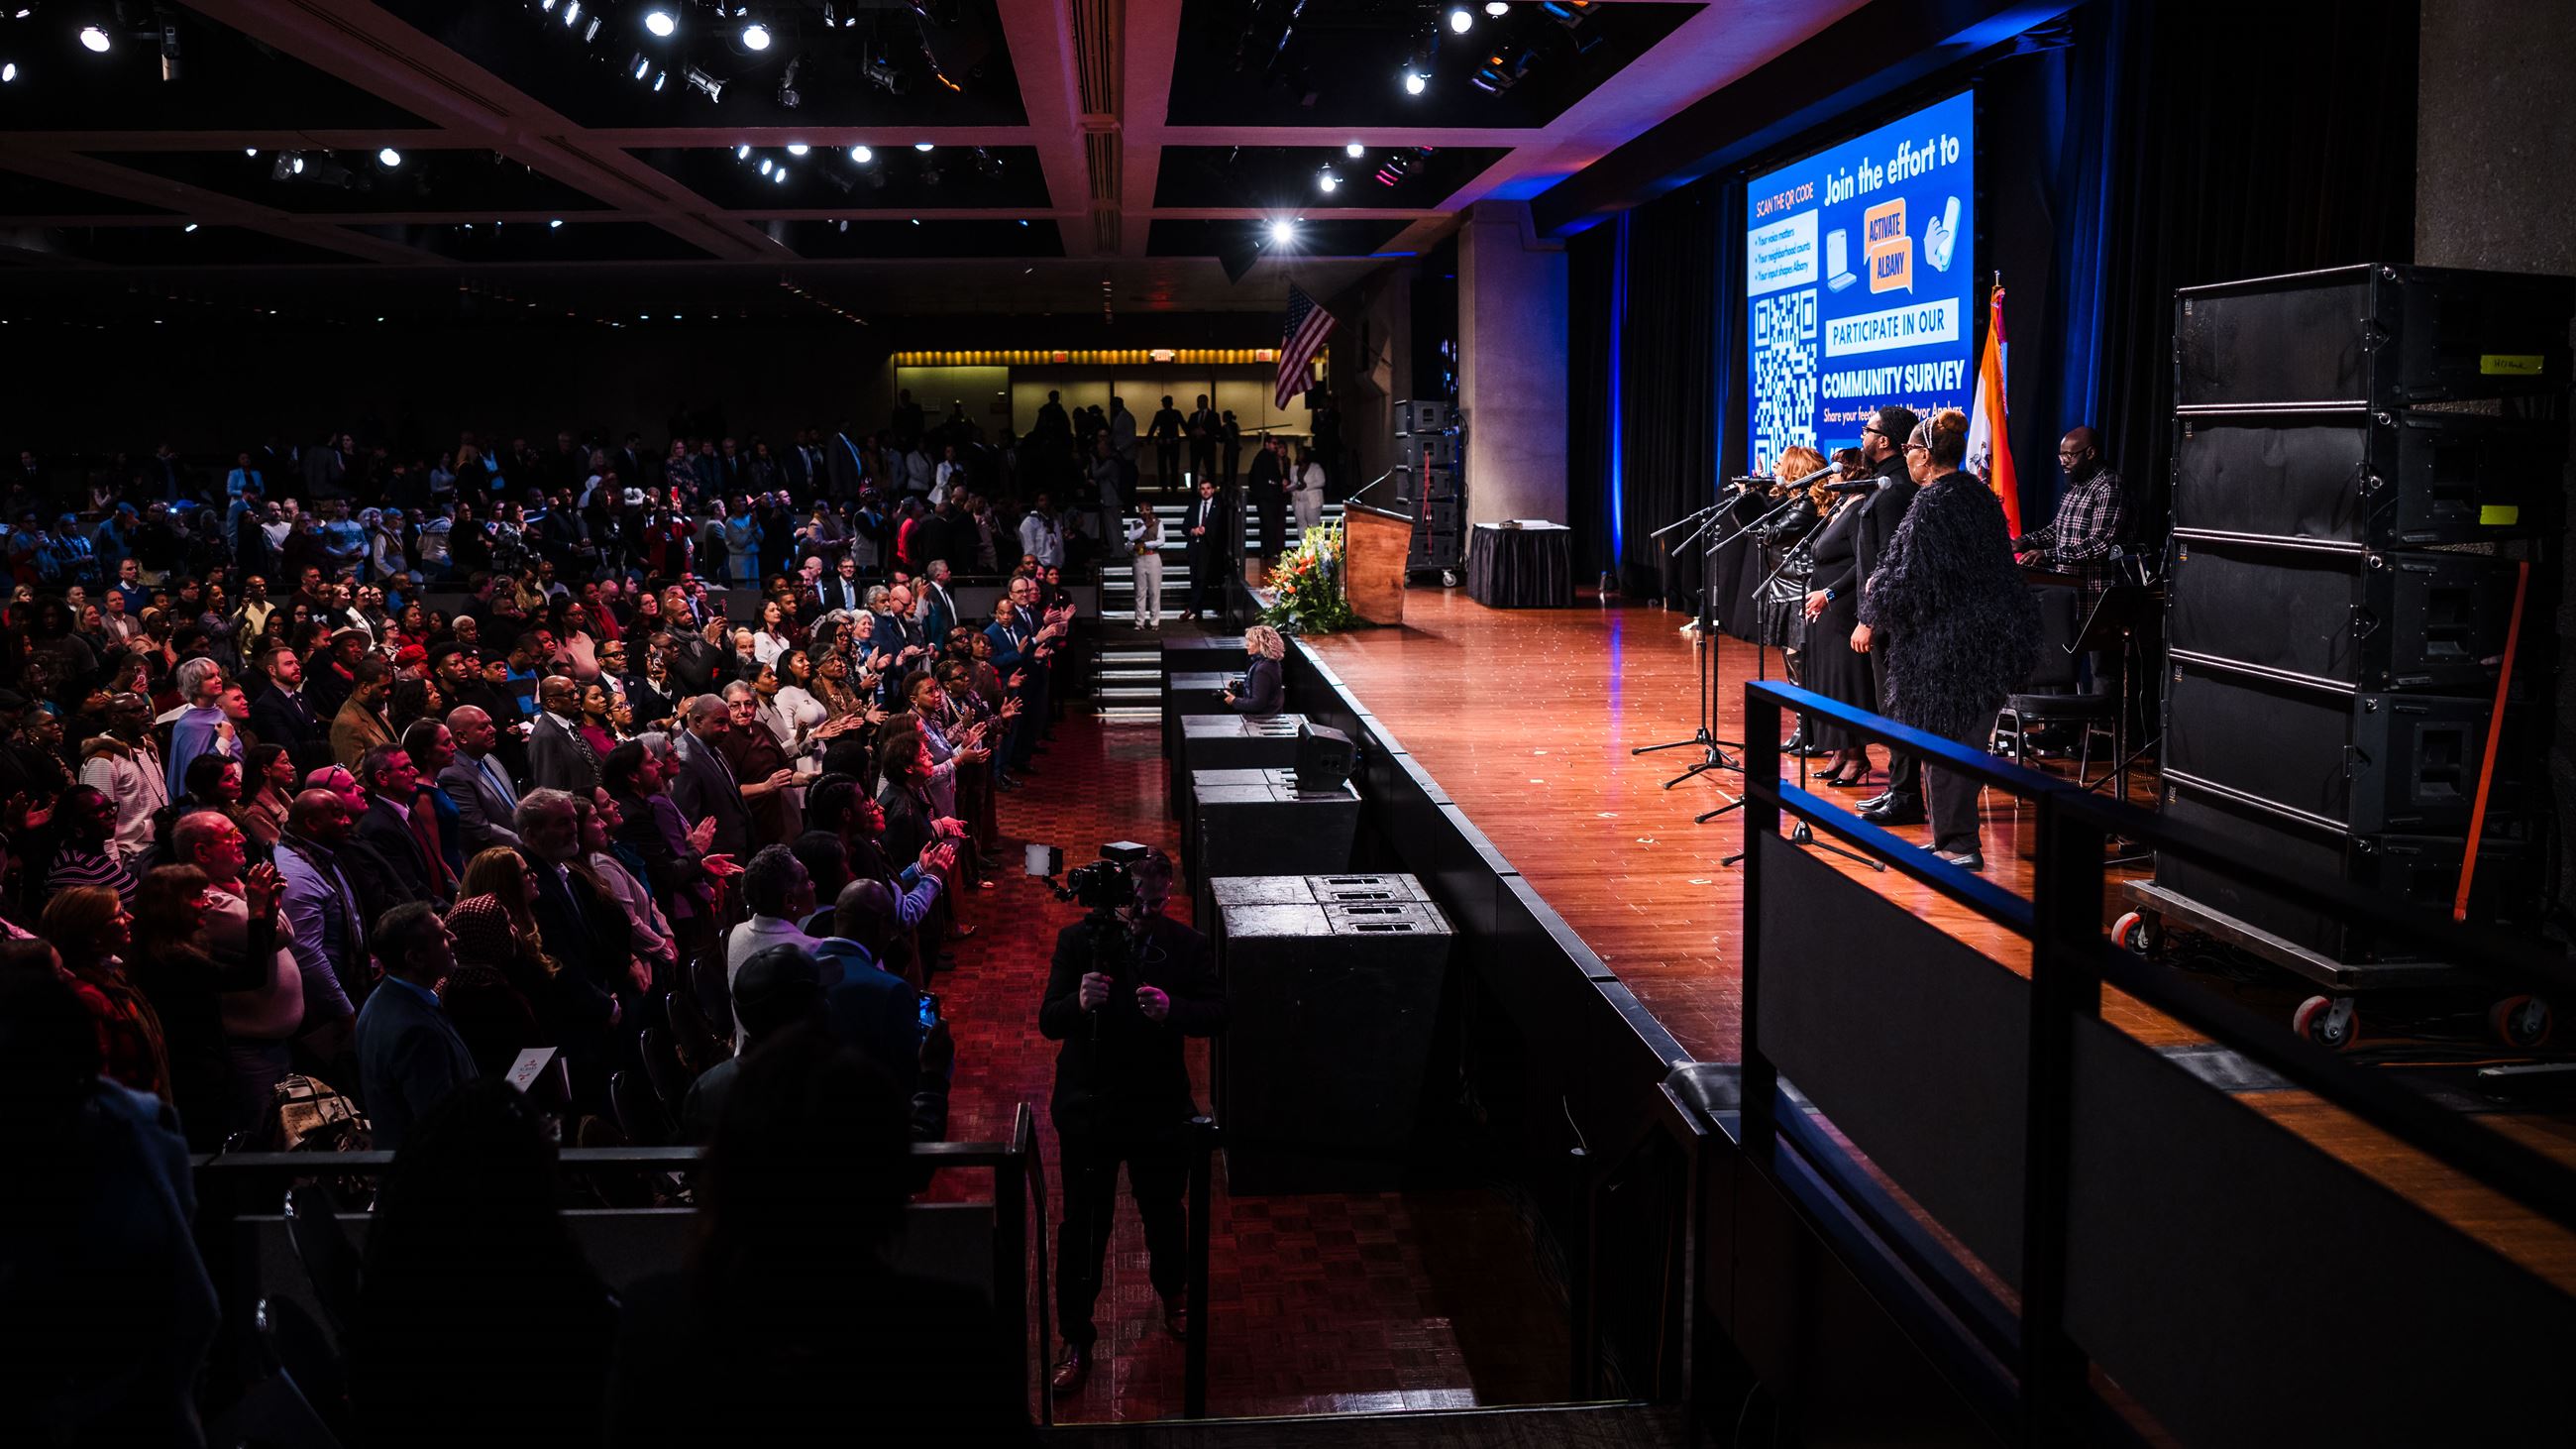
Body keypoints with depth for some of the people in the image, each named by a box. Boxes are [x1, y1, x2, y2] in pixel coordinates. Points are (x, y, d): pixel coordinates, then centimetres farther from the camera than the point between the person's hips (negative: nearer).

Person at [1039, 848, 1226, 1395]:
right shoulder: (1077, 940, -12)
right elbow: (1048, 1022, -16)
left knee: (1163, 1211, 21)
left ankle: (1171, 1290, 51)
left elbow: (1217, 1014, -10)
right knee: (1083, 1226, 5)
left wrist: (1172, 1009, -31)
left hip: (1160, 1108, 2)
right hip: (1088, 1108, -1)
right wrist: (1079, 1003, -39)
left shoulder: (1185, 944, -9)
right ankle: (1076, 1340, 20)